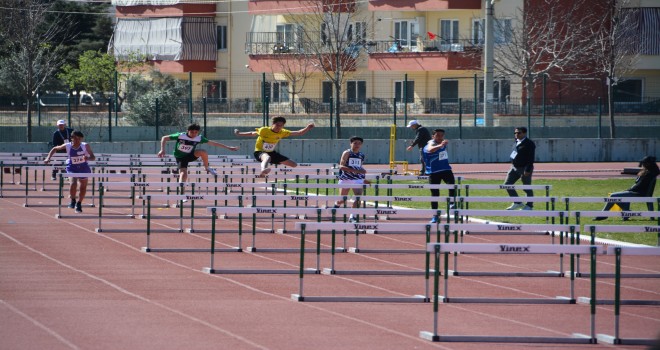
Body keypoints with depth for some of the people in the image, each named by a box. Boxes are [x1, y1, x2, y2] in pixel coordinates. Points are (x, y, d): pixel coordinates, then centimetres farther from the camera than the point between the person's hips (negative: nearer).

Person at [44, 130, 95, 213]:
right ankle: (72, 200, 0)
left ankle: (79, 204, 32)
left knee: (83, 187, 9)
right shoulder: (67, 146, -14)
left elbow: (93, 157, -12)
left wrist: (88, 158, -35)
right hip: (72, 168, -2)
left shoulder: (85, 146, -15)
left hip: (83, 168, 2)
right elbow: (54, 149, 2)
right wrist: (48, 158, -8)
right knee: (73, 183, -26)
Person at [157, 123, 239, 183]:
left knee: (203, 152, -23)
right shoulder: (180, 136, -22)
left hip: (190, 155, 2)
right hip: (180, 157, -2)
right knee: (183, 173, -23)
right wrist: (162, 150, -30)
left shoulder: (199, 138, -13)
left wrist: (228, 147, -4)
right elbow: (164, 138, -16)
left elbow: (212, 143, -5)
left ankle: (207, 168, 3)